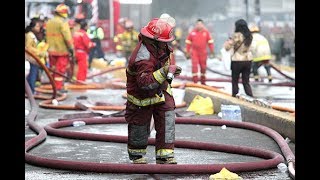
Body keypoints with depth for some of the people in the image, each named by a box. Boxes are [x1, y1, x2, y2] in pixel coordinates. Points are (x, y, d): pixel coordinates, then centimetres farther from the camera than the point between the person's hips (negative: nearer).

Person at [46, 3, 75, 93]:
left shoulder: (48, 23, 9)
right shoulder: (63, 23, -14)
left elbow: (47, 36, 13)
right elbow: (68, 37, -18)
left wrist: (49, 47, 18)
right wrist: (71, 49, -13)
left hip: (52, 51, 7)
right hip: (62, 50, -7)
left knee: (53, 69, 17)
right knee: (60, 70, 0)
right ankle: (59, 87, 2)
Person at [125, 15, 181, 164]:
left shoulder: (158, 46, -13)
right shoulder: (143, 58, -39)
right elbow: (145, 82, -47)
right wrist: (165, 72, -49)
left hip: (161, 90, 7)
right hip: (143, 96, -7)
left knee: (167, 121, -2)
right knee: (140, 126, 11)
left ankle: (165, 155, 4)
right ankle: (137, 155, 34)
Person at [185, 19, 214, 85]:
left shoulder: (206, 32, -3)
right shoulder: (192, 32, -4)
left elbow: (210, 42, 3)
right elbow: (188, 42, 5)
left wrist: (211, 52, 2)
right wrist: (187, 52, 5)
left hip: (203, 53, 1)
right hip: (194, 52, -1)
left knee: (203, 67, 10)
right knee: (195, 66, -10)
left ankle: (203, 81, 26)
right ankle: (195, 81, -8)